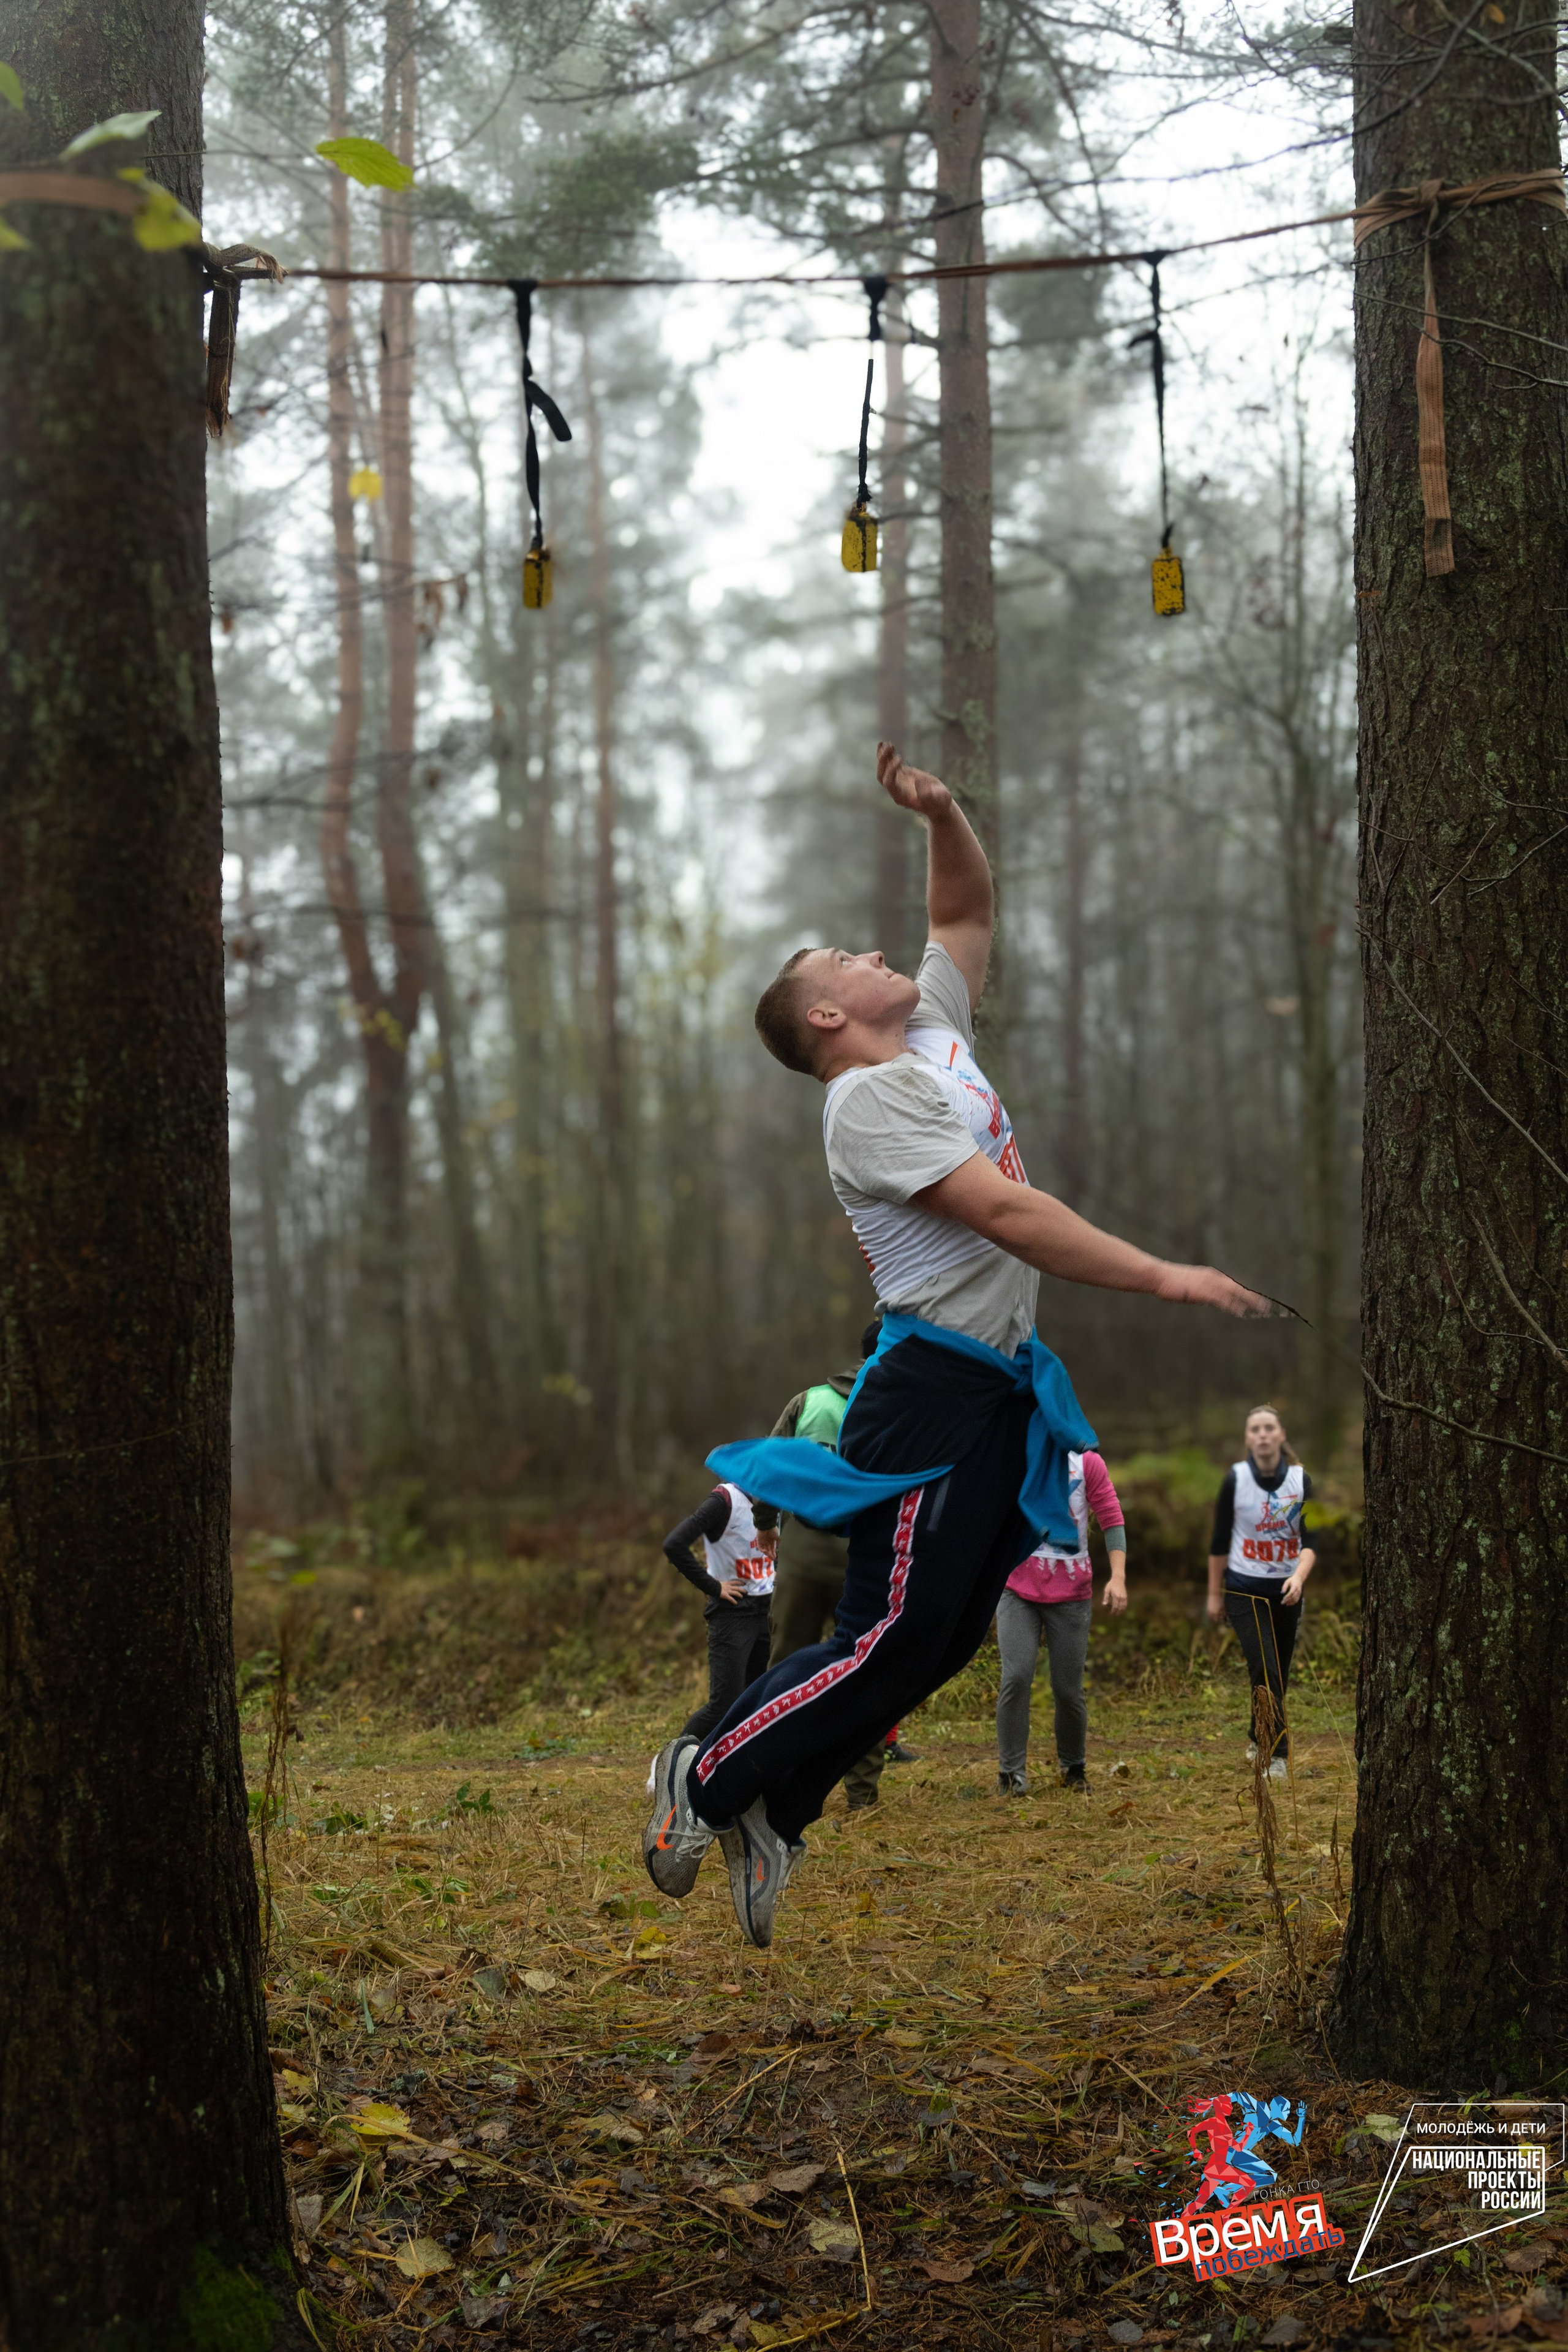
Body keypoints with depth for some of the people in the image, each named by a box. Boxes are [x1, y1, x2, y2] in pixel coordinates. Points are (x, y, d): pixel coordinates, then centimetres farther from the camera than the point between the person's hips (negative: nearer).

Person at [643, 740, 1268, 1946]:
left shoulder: (937, 1034, 13)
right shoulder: (868, 1098, -14)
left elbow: (970, 911, 25)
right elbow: (1007, 1215, -22)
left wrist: (943, 814, 5)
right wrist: (1167, 1274, -25)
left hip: (1003, 1385, 9)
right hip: (935, 1389, -9)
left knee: (944, 1637, 9)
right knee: (893, 1639, -7)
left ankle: (771, 1817, 18)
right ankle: (705, 1778, 9)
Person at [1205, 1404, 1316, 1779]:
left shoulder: (1301, 1481, -4)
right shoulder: (1236, 1479, -7)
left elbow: (1311, 1538, -11)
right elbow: (1220, 1540, 0)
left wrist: (1299, 1577, -29)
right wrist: (1215, 1593, 3)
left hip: (1286, 1592, 2)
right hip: (1245, 1590, -2)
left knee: (1278, 1674, 11)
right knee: (1265, 1670, -15)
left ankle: (1259, 1740, 33)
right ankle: (1277, 1755, -13)